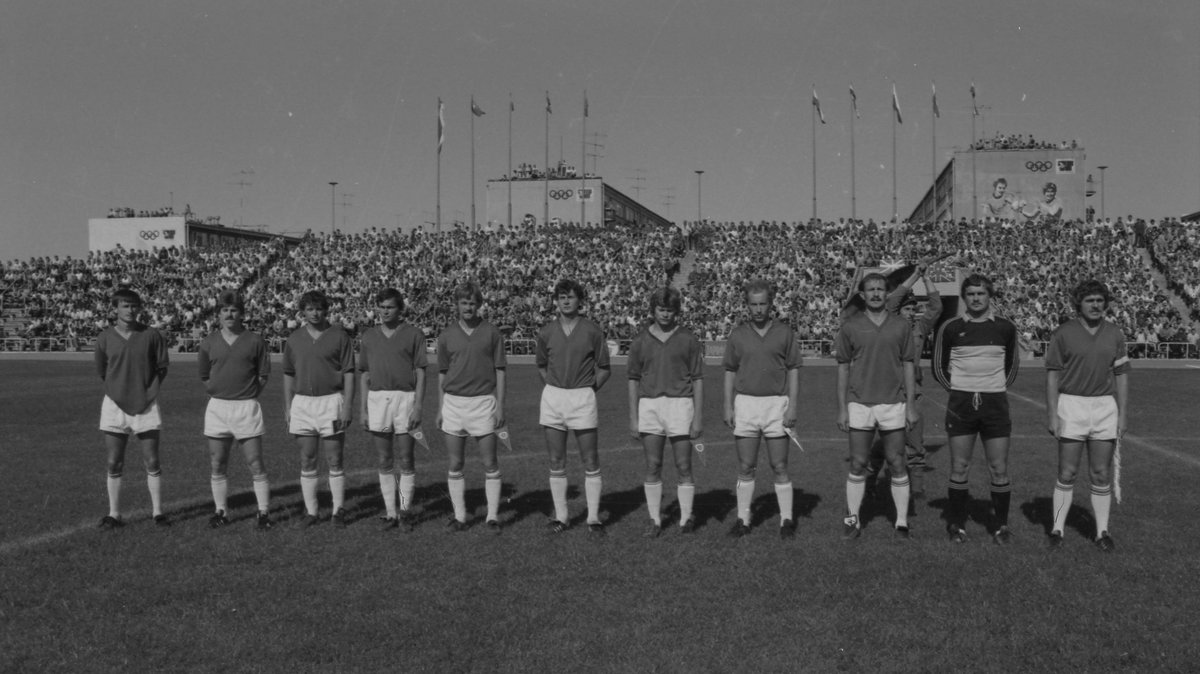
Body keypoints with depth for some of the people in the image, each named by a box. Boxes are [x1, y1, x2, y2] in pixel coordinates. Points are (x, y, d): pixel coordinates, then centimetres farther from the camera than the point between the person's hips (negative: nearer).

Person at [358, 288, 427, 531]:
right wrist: (363, 408, 6)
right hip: (377, 399, 3)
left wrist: (417, 406, -10)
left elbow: (420, 373, -1)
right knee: (384, 462, 6)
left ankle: (405, 510, 14)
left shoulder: (413, 334, 1)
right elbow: (364, 375, 12)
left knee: (406, 460, 1)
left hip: (406, 398, -3)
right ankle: (390, 512, 13)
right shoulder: (368, 336, 10)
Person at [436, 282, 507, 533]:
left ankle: (493, 516, 8)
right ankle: (459, 516, 13)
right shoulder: (447, 335, 6)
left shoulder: (492, 333, 1)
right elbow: (442, 374, 11)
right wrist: (440, 408, 7)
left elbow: (500, 371, 2)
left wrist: (500, 405, -5)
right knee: (455, 464, 5)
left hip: (483, 401, -2)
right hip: (454, 402, 2)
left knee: (490, 463, 0)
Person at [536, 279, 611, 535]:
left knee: (590, 461, 1)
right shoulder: (546, 332, 4)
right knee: (556, 462, 7)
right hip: (552, 397, 2)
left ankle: (593, 517, 9)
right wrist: (556, 388, 9)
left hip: (583, 398, -2)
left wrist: (588, 390, 1)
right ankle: (561, 516, 17)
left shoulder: (592, 331, -3)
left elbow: (604, 368, 5)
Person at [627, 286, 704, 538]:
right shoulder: (640, 341, 6)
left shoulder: (689, 339, 1)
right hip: (649, 406, 2)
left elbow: (698, 380, 2)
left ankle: (686, 518, 13)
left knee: (683, 467, 1)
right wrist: (633, 418, 3)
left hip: (680, 404, -2)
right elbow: (634, 380, 8)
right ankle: (655, 520, 13)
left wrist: (698, 417, -4)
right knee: (653, 467, 4)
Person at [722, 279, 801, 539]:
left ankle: (786, 519, 12)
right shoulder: (738, 334, 5)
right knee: (745, 467, 5)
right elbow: (730, 372, 8)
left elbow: (793, 371, 1)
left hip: (776, 404, -1)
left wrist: (793, 407, -6)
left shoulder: (784, 332, 1)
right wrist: (728, 407, 2)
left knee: (780, 467, 2)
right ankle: (743, 520, 13)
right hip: (745, 403, 2)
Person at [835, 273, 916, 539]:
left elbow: (908, 366, 7)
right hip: (859, 404, 0)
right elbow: (843, 368, 4)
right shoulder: (850, 327, 1)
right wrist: (841, 408, 0)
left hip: (893, 404, 1)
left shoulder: (901, 326, 3)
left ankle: (902, 522, 13)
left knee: (897, 464, 4)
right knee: (858, 464, 4)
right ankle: (852, 519, 15)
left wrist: (911, 405, 2)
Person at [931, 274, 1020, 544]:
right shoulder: (951, 328, 2)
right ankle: (956, 524, 14)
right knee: (959, 468, 2)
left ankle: (1000, 524, 14)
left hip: (995, 403, 1)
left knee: (999, 469, 1)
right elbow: (939, 367, 11)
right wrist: (957, 390, 4)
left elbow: (1011, 365, 18)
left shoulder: (1005, 328, 5)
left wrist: (999, 387, 9)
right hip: (961, 403, -1)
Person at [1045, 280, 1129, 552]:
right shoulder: (1063, 334, -4)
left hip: (1105, 407, 3)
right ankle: (1057, 529, 11)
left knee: (1102, 475, 6)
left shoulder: (1114, 334, 4)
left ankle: (1102, 532, 16)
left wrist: (1124, 414, 3)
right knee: (1067, 473, 1)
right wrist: (1051, 414, -9)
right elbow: (1052, 375, -4)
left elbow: (1121, 376, 8)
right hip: (1071, 407, -2)